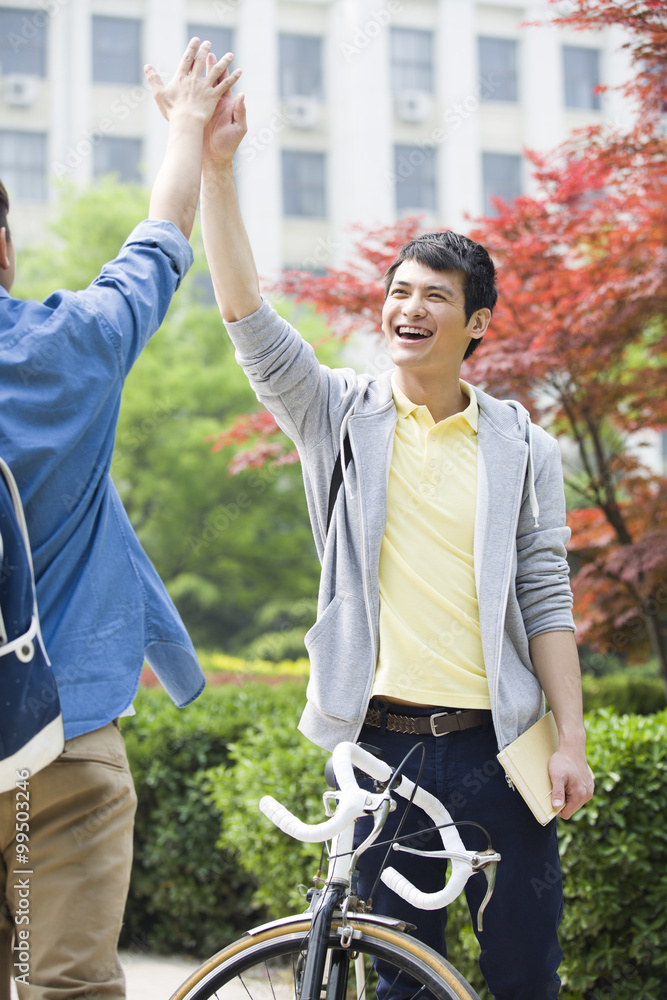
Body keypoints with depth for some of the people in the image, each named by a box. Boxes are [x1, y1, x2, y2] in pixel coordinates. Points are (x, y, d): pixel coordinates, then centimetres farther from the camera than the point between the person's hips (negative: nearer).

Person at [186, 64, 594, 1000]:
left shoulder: (521, 447, 5)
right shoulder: (343, 415, 3)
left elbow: (546, 598, 3)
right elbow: (248, 315, -9)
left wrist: (572, 740, -3)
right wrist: (217, 166, -17)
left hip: (495, 746, 0)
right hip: (382, 741, 0)